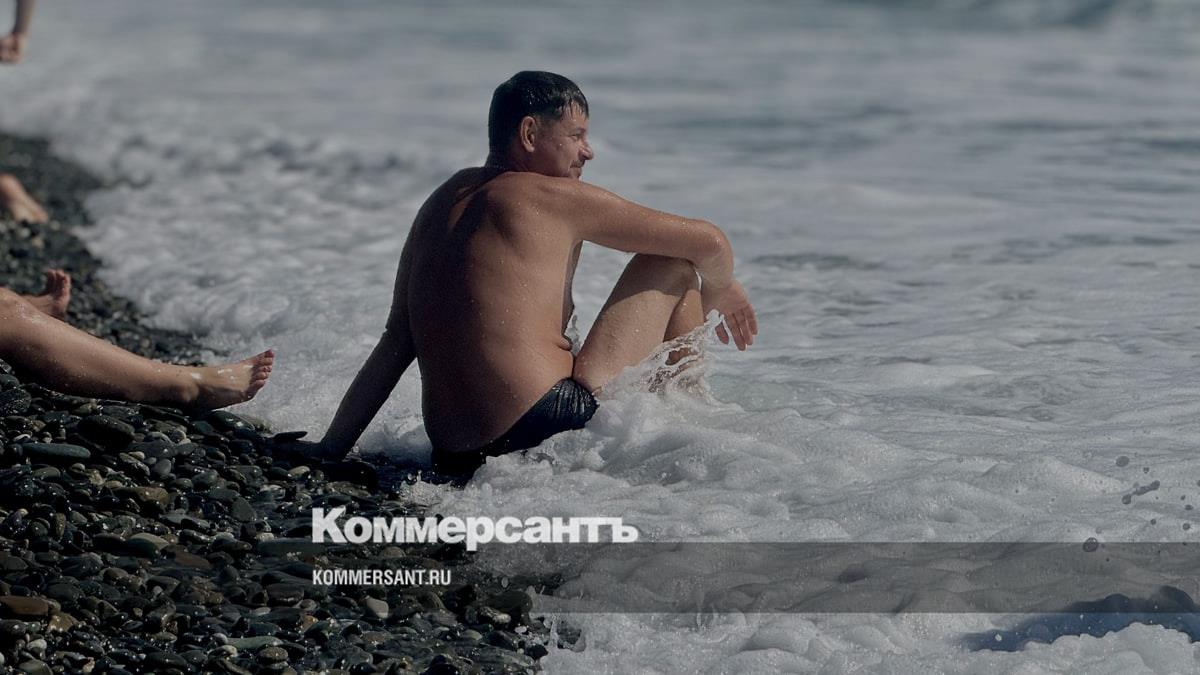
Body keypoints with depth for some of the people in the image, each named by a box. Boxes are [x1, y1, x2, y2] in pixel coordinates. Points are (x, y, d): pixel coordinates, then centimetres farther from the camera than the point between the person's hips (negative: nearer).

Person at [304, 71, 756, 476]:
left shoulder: (442, 200, 17)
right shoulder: (552, 197, -3)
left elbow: (396, 343, 14)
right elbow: (709, 242, 1)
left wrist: (331, 447, 16)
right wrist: (718, 291, 23)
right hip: (549, 424, -8)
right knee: (673, 264, 7)